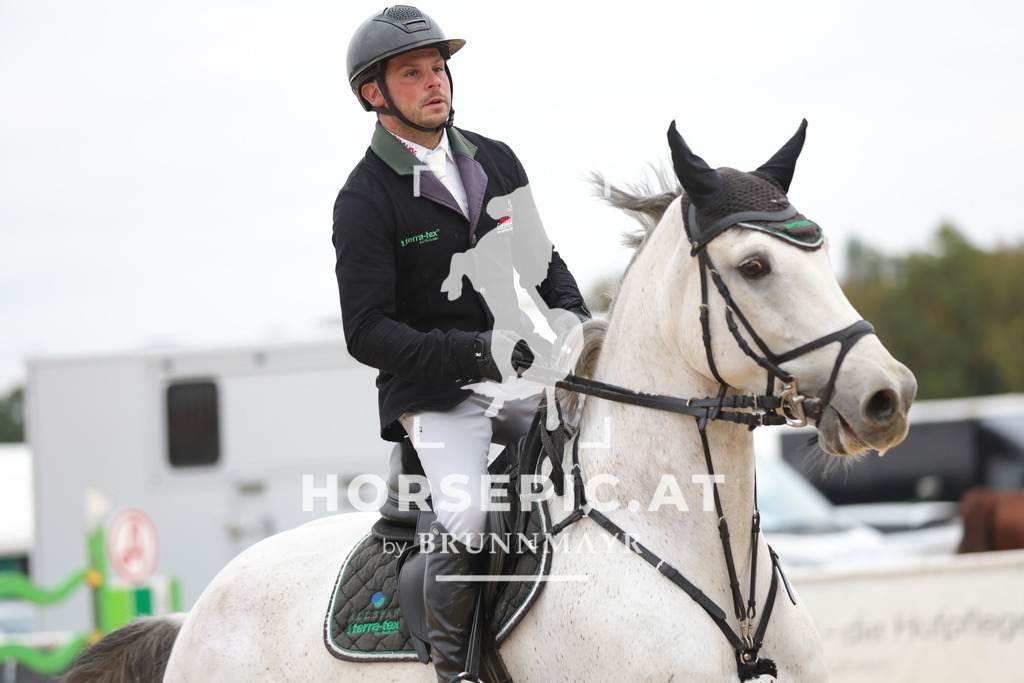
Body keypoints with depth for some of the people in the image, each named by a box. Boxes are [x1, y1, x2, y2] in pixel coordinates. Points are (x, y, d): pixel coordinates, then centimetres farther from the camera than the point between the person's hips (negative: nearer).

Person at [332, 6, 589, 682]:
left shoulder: (496, 161, 11)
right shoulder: (365, 200, -7)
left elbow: (544, 263, 20)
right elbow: (368, 333, -12)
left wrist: (582, 328, 1)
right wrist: (475, 351, -24)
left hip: (521, 378, 6)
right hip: (434, 395, -6)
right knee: (464, 516, -30)